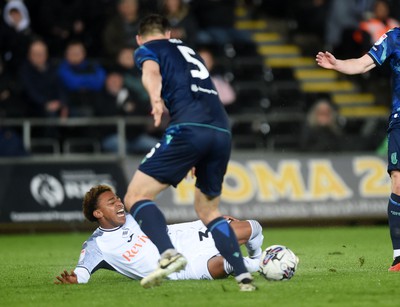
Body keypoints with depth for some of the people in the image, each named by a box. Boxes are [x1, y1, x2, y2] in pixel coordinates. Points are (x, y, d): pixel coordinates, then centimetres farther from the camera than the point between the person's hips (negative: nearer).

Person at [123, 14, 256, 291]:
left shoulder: (146, 49, 15)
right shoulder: (189, 51, 35)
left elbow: (151, 72, -9)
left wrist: (155, 98, -32)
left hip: (189, 128, -6)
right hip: (222, 131, 7)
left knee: (136, 196, -3)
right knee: (208, 209, 22)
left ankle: (169, 254, -27)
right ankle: (244, 276, 9)